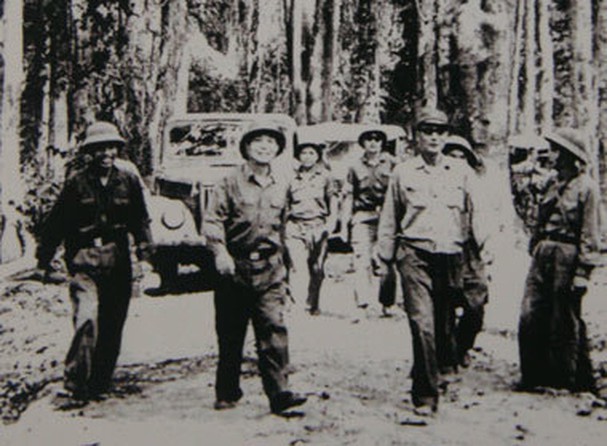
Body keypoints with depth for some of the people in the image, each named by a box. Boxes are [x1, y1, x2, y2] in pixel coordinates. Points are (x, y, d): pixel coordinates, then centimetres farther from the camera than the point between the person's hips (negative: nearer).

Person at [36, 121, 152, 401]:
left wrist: (144, 246, 0)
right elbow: (56, 222, 6)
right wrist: (44, 255, 9)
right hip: (84, 259, -3)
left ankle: (101, 382, 21)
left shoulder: (128, 182, 9)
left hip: (118, 261, 3)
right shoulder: (77, 184, 1)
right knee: (87, 319, -20)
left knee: (113, 325, 8)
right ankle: (76, 379, -9)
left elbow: (140, 220, 14)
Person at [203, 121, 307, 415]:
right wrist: (220, 253, -21)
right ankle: (227, 393, 19)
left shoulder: (281, 186, 13)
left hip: (269, 270, 2)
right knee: (230, 334, 6)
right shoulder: (231, 183, 1)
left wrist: (284, 272, 24)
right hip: (235, 268, -2)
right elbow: (212, 220, -5)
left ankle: (279, 393, -10)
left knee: (274, 329, -10)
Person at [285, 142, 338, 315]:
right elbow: (285, 203, 16)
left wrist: (331, 222, -2)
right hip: (296, 225, 0)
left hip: (318, 226, 0)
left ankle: (313, 305, 15)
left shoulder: (325, 176, 8)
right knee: (297, 266, -13)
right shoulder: (292, 177, 10)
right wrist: (283, 225, 10)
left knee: (317, 268, 2)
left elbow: (333, 200, 10)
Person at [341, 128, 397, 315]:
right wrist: (344, 223, 10)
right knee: (362, 261, -9)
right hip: (363, 217, 1)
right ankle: (362, 304, -9)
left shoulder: (392, 164, 7)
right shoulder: (356, 167, 12)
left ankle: (386, 304, 12)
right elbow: (349, 196, 14)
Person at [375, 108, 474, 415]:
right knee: (422, 324, -11)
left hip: (450, 257, 2)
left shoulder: (461, 171, 11)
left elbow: (472, 216, 14)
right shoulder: (403, 172, 7)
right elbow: (389, 220, 12)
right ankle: (425, 396, -5)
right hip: (415, 255, -2)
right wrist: (382, 259, 10)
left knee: (445, 323, 9)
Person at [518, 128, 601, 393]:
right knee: (530, 316, 2)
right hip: (543, 253, 7)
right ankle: (533, 376, 13)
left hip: (567, 254, -7)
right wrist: (535, 250, 16)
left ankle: (579, 381, 15)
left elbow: (590, 235, -9)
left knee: (565, 323, 0)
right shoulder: (555, 185, 17)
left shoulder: (586, 187, -5)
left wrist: (583, 272, -14)